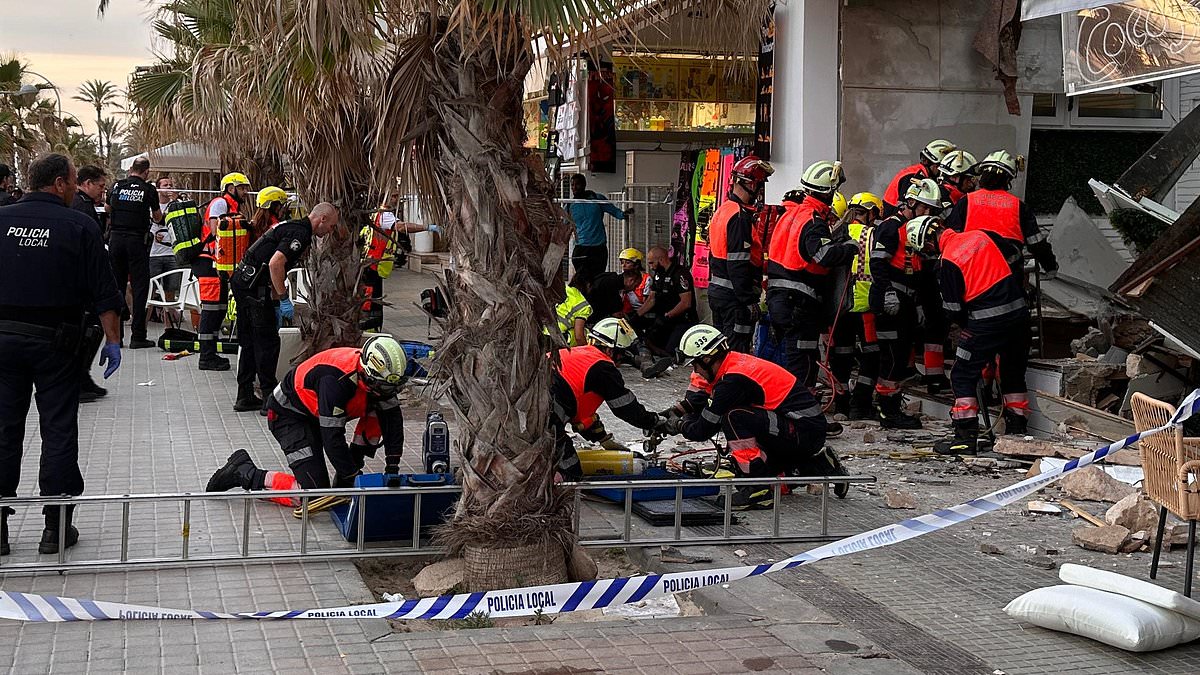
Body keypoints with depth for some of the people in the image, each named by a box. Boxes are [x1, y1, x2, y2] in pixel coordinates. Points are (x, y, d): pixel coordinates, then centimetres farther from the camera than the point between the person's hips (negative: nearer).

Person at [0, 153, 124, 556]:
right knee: (58, 431, 5)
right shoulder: (79, 226, -6)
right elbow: (104, 292, -7)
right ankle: (56, 528, 9)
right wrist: (113, 341, 1)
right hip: (55, 341, -3)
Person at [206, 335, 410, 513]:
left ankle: (354, 462, 2)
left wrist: (392, 468, -11)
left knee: (380, 408, -7)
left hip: (317, 414, 8)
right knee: (314, 491, -17)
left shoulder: (381, 377, -14)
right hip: (288, 415, -8)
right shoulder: (336, 379, -36)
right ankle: (244, 473, -5)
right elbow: (332, 438, -34)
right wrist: (353, 479, -27)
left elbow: (392, 418, -5)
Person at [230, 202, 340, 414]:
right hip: (254, 286, -10)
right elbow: (275, 263, -25)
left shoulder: (294, 227, 18)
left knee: (248, 341, 14)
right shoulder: (300, 233, -13)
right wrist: (281, 292, -12)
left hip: (241, 280, 10)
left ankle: (245, 396, 20)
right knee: (268, 341, -4)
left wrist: (276, 290, 18)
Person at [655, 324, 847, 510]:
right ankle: (816, 462, 19)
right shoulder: (736, 362, 8)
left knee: (733, 417, -21)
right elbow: (701, 400, 23)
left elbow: (703, 430, -13)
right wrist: (673, 412, 14)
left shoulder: (733, 380, -20)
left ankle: (757, 491, -18)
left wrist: (676, 425, 5)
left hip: (804, 431, -10)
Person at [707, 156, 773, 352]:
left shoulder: (722, 211, 14)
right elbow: (739, 265, -22)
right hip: (734, 298, -10)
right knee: (737, 351, -7)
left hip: (716, 291, 10)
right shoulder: (741, 217, -17)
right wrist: (749, 302, -20)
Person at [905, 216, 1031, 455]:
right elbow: (1013, 254, 17)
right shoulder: (980, 235, 8)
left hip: (987, 320, -7)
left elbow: (953, 309, -6)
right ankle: (1018, 431, 25)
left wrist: (967, 326, 14)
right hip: (1018, 310, 7)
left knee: (964, 376, 4)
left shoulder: (948, 261, -10)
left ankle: (966, 437, 0)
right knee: (1013, 373, 19)